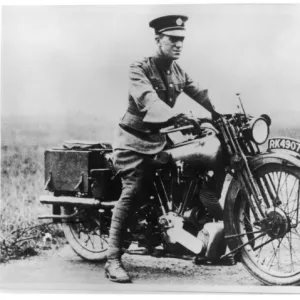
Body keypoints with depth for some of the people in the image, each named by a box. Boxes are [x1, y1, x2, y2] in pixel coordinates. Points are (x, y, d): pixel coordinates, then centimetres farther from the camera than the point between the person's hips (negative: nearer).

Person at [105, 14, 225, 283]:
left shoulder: (178, 71, 10)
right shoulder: (139, 69, -13)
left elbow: (200, 93, 0)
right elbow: (147, 99, -32)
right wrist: (174, 116, -50)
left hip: (159, 138, 7)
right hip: (135, 140, -7)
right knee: (132, 193, -18)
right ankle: (113, 261, -17)